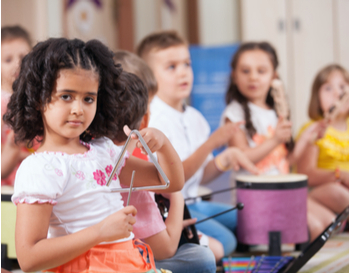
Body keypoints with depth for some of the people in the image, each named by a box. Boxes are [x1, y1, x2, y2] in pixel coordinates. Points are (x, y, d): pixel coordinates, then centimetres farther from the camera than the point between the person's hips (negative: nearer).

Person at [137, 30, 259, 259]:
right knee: (224, 242, -22)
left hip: (193, 203, 9)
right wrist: (210, 144, -28)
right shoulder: (152, 120, -15)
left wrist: (224, 160, -5)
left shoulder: (195, 118, 10)